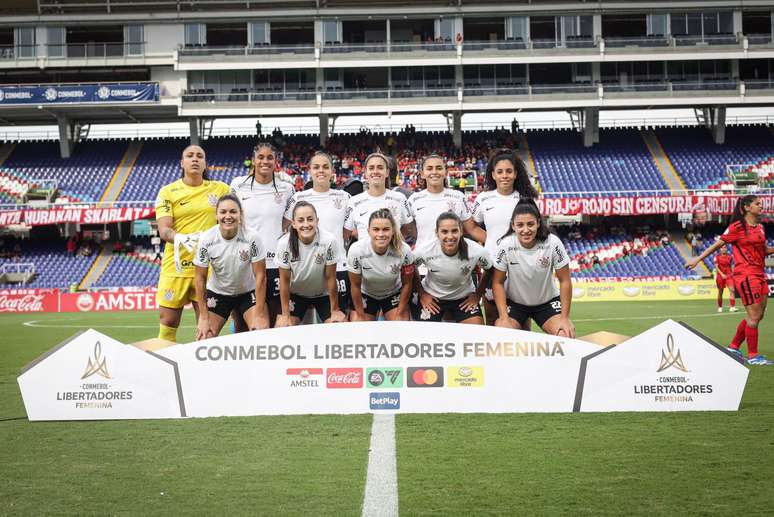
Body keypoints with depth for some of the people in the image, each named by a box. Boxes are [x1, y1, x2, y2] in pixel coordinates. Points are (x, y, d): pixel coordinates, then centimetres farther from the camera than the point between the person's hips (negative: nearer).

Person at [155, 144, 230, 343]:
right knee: (168, 320, 0)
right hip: (175, 265, -1)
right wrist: (181, 239, -27)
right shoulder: (168, 192, 3)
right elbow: (163, 230, -8)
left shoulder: (221, 189, 7)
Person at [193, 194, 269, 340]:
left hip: (249, 293, -1)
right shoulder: (206, 239, -19)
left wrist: (259, 314, -19)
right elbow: (200, 278, -10)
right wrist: (204, 317, -12)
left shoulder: (251, 238, -23)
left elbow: (260, 276, -16)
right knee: (205, 339, -7)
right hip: (217, 293, 1)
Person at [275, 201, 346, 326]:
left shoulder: (329, 241, -29)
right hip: (295, 294, 0)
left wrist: (335, 311, -9)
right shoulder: (284, 243, -26)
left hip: (324, 294, 0)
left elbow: (330, 278, -17)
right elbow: (284, 279, -14)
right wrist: (285, 315, -10)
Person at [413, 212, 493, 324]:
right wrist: (422, 294, -3)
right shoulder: (425, 252, -27)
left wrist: (477, 295, -1)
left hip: (464, 297, 0)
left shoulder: (477, 251, -26)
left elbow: (489, 270, -5)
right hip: (432, 297, 0)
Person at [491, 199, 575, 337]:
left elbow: (565, 281, -12)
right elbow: (498, 283, -11)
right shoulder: (506, 245, -21)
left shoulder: (553, 243, -22)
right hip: (514, 302, 0)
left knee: (566, 336, -20)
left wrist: (565, 318, -15)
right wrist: (504, 319, -18)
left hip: (548, 301, 0)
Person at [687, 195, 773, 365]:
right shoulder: (737, 227, -7)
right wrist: (697, 259, -7)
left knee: (757, 315, 11)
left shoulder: (759, 227, 14)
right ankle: (753, 356, 1)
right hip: (745, 274, -8)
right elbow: (718, 244, -4)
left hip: (759, 275, 8)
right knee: (754, 316, -7)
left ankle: (733, 347, 23)